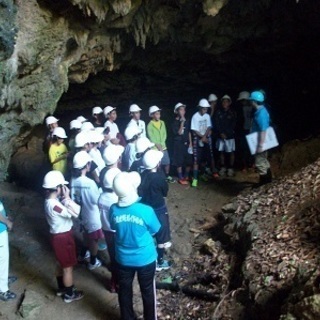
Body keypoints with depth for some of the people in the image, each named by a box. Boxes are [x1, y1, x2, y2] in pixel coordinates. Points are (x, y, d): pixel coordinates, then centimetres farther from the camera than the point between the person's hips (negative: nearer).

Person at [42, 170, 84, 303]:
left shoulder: (51, 200, 1)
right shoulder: (53, 204, -30)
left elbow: (70, 209, 9)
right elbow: (75, 213, -31)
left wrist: (65, 198, -4)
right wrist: (67, 197, -24)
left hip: (59, 235, 10)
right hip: (63, 237, -10)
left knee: (61, 264, 25)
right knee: (68, 267, 7)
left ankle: (61, 288, 43)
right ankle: (69, 294, 23)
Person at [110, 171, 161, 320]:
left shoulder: (114, 210, -18)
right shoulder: (146, 210, -27)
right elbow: (154, 231, -8)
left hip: (123, 259, 3)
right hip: (145, 259, -2)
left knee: (124, 290, 22)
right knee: (148, 291, 19)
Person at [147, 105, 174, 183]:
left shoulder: (162, 123, 7)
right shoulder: (150, 125, -9)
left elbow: (164, 134, 4)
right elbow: (151, 138, -12)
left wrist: (161, 145, -8)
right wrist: (158, 146, -16)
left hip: (163, 147, 5)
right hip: (155, 149, -5)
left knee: (167, 163, 11)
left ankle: (167, 176, 29)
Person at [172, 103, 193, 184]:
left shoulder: (187, 121, 6)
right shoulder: (175, 122, -7)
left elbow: (189, 133, 11)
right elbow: (179, 132, -16)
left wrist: (190, 143, 6)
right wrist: (182, 122, -21)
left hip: (186, 143, 4)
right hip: (178, 143, -4)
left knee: (189, 161, 5)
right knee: (179, 162, 1)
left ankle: (186, 176, 24)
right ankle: (181, 178, 13)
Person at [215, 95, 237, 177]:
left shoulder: (232, 113, -2)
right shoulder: (218, 112, 2)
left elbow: (233, 125, -4)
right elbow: (216, 124, 0)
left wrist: (226, 134, -11)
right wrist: (221, 133, -11)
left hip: (230, 136, -2)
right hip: (220, 135, 2)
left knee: (231, 152, 1)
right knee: (221, 152, 7)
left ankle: (230, 169, 10)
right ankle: (222, 168, 18)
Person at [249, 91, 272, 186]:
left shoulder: (261, 113, -22)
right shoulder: (260, 111, 9)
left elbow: (263, 130, -26)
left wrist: (260, 145, -26)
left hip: (260, 143, -10)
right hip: (260, 142, 10)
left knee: (260, 164, -2)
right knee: (264, 163, 19)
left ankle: (263, 185, 7)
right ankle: (267, 182, 30)